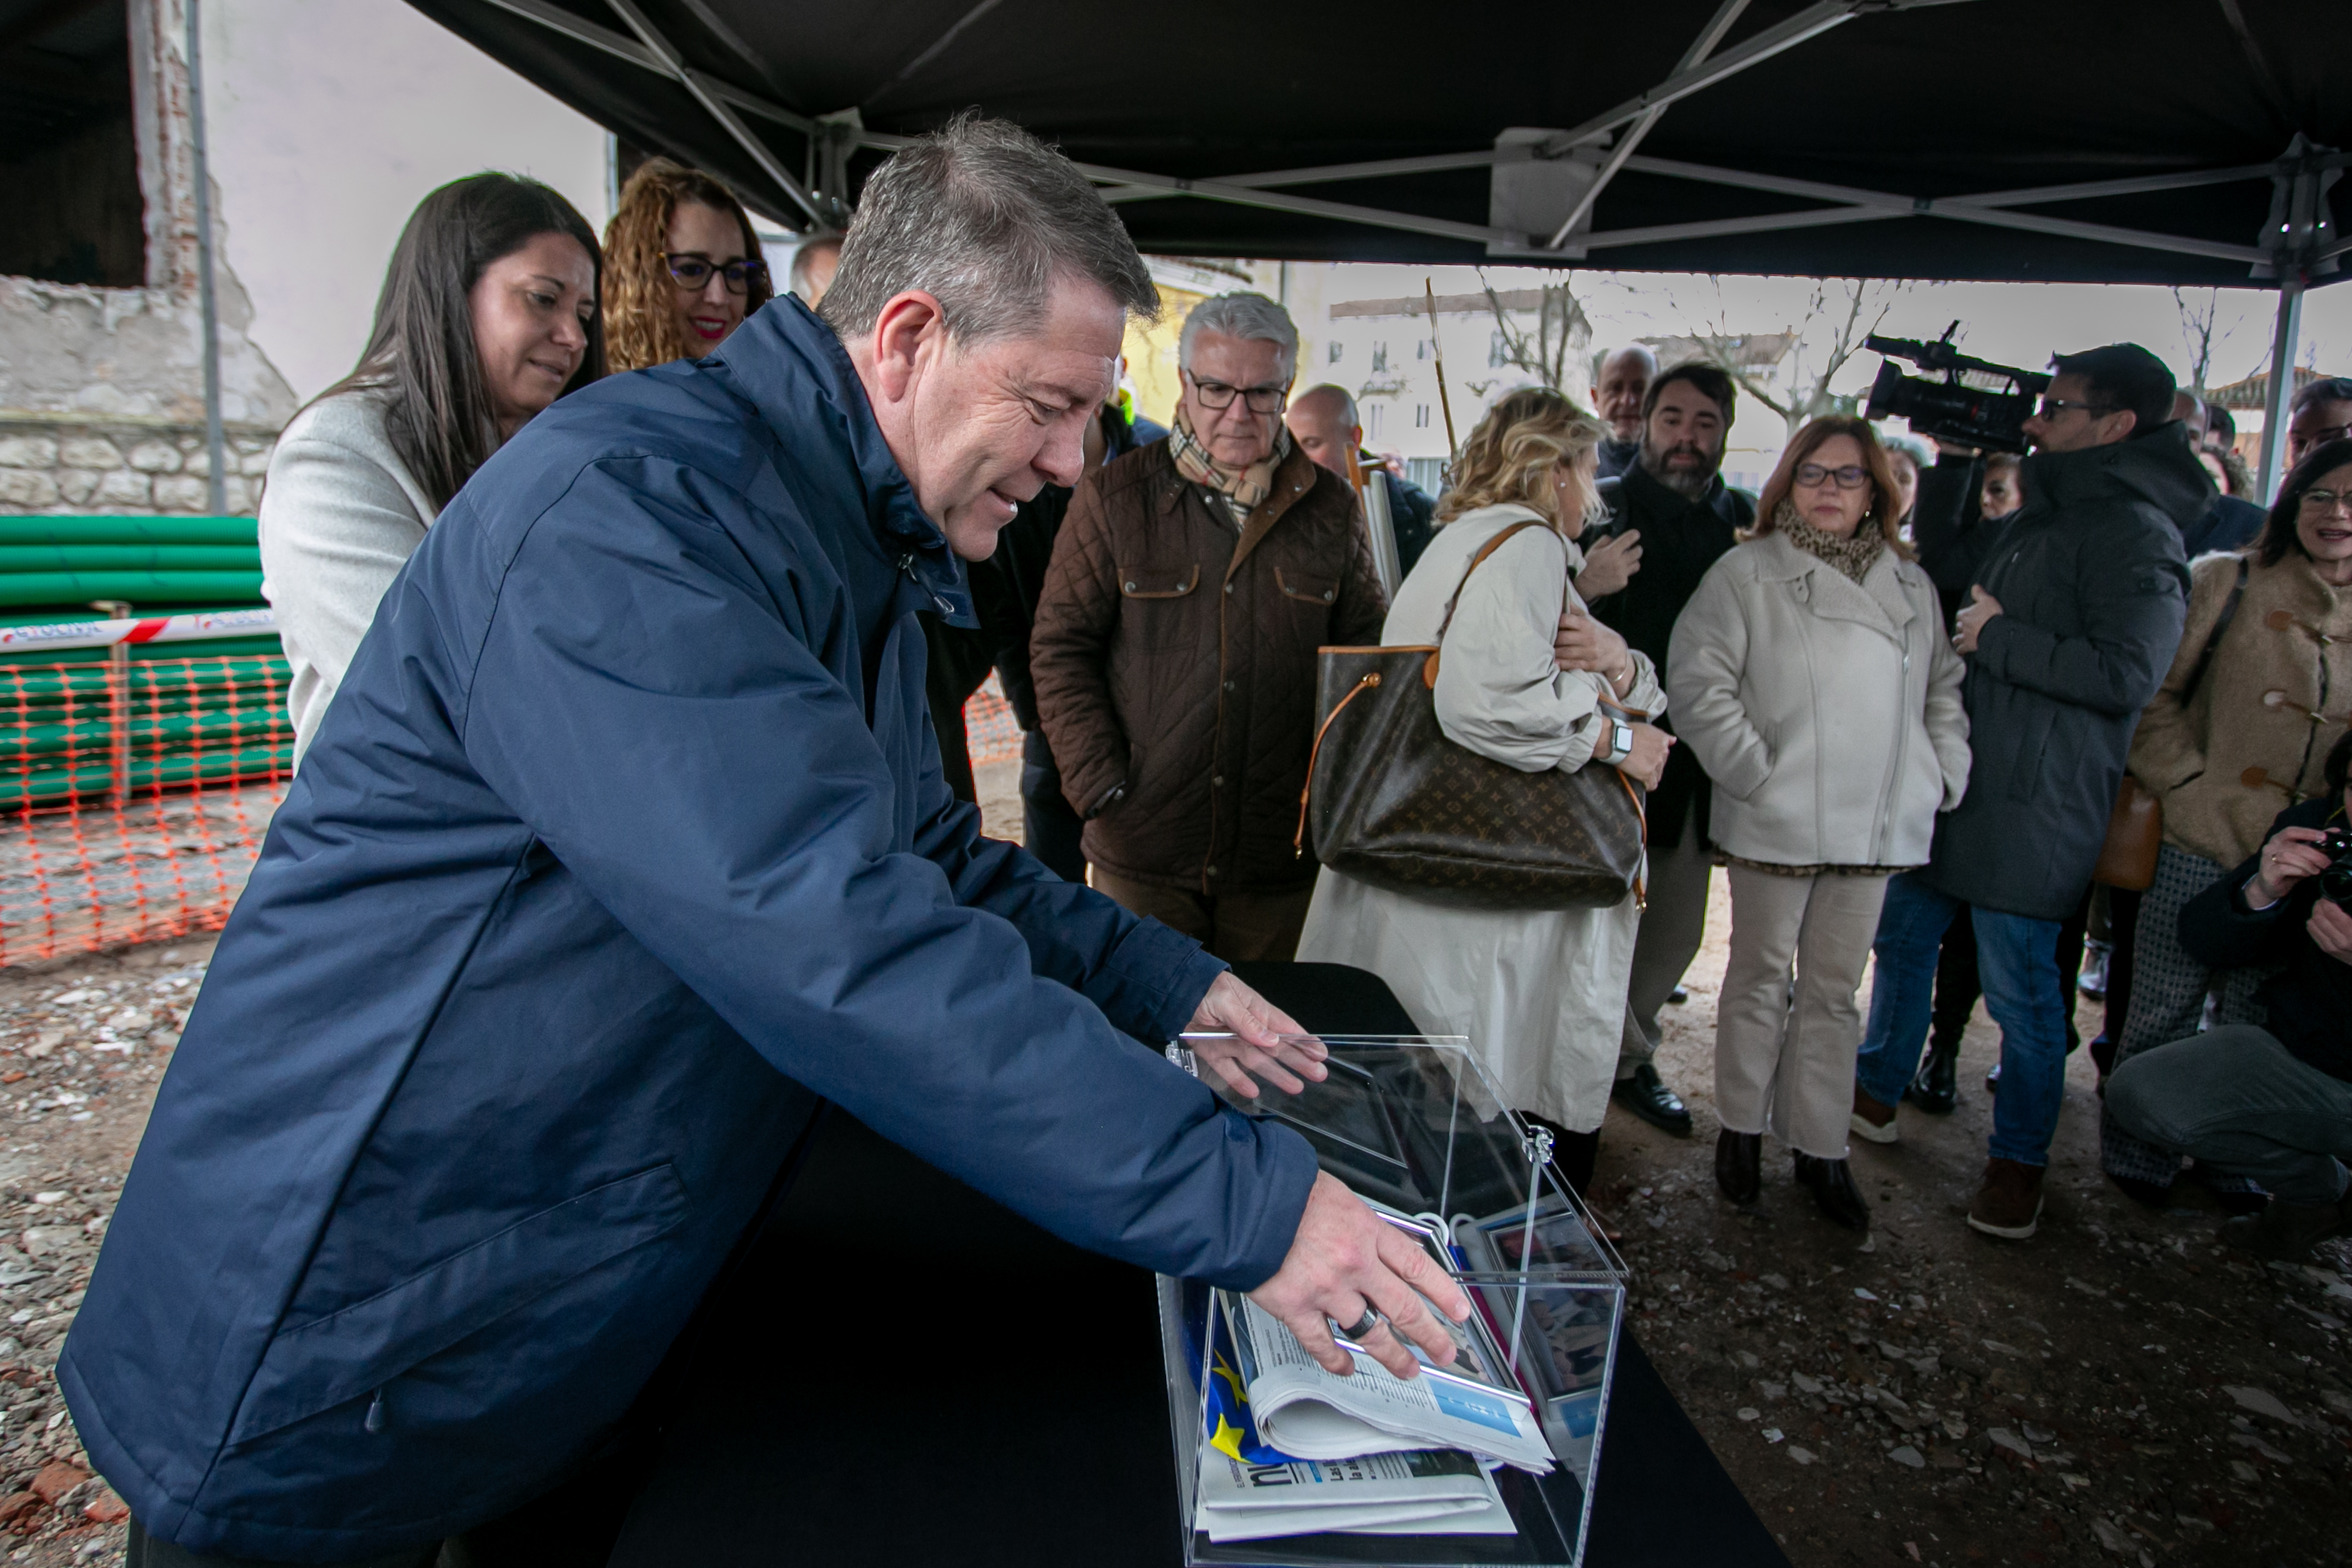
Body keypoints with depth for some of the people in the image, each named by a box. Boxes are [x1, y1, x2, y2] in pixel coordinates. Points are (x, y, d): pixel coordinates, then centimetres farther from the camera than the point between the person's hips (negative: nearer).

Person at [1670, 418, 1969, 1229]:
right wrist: (1754, 771, -15)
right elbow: (1697, 681, -11)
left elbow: (1943, 689, 19)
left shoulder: (1911, 586, 13)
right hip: (1776, 821, -4)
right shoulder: (1747, 573, -3)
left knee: (1835, 987, 11)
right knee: (1761, 977, 9)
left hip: (1876, 825, 4)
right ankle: (1741, 1126, 25)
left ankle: (1820, 1146, 22)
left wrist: (1944, 775, 6)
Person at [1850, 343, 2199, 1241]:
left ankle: (2020, 1159, 19)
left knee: (2021, 989, 2)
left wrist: (1998, 639, -17)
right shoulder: (2041, 518, 16)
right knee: (1903, 939, 18)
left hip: (2030, 811, -9)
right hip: (1950, 783, 9)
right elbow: (1948, 591, 28)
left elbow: (2127, 673, -23)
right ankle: (1876, 1092, 35)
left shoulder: (2136, 535, -13)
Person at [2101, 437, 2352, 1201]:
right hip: (2200, 844, -3)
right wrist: (2187, 786, -10)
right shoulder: (2228, 582, 0)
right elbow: (2152, 694, -1)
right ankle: (2136, 1160, 22)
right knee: (2163, 1012, 5)